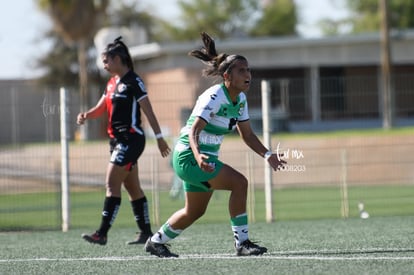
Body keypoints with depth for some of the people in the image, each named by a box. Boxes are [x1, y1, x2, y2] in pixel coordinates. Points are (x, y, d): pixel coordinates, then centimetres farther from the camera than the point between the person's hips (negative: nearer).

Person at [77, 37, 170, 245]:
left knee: (112, 184, -14)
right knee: (133, 188, 13)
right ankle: (146, 232, 19)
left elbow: (148, 111, -11)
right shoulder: (112, 83, 14)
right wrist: (86, 115, -2)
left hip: (130, 139, -9)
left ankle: (102, 234, -18)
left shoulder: (133, 82, -11)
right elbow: (100, 108, 18)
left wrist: (159, 137, -12)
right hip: (117, 140, 9)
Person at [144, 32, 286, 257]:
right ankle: (242, 243, -18)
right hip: (188, 156, -10)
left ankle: (156, 242, 38)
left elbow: (247, 134, 10)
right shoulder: (214, 97, -22)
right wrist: (198, 156, -46)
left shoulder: (240, 99, 4)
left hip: (205, 158, 10)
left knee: (194, 212, 19)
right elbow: (193, 131, -28)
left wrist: (268, 155, -3)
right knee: (239, 182, -23)